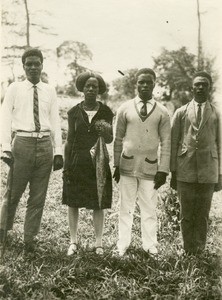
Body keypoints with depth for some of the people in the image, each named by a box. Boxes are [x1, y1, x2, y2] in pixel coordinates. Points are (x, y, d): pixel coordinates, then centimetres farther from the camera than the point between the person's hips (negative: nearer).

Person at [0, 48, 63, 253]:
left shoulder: (49, 91, 10)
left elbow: (55, 122, 10)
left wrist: (58, 151, 3)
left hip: (45, 144, 2)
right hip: (22, 142, -2)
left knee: (38, 197, 7)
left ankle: (30, 239, 18)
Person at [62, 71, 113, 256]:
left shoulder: (105, 112, 2)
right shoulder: (74, 112, 4)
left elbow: (110, 140, 0)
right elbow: (70, 140, 6)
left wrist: (105, 133, -24)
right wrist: (66, 166, 2)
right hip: (77, 163, 1)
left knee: (98, 205, 3)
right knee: (73, 203, 4)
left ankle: (99, 243, 15)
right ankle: (73, 242, 17)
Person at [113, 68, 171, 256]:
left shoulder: (162, 112, 2)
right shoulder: (125, 109, 3)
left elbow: (166, 143, 2)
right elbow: (118, 139, 6)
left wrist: (163, 170, -3)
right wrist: (116, 165, 4)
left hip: (150, 168, 0)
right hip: (127, 166, 1)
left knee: (149, 209, 6)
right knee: (126, 208, 8)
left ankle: (150, 246, 20)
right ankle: (123, 245, 19)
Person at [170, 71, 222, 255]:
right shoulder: (181, 113, 8)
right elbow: (173, 143, 7)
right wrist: (173, 172, 3)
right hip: (185, 172, 0)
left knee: (203, 215, 5)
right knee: (186, 215, 5)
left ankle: (199, 250, 17)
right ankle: (188, 250, 17)